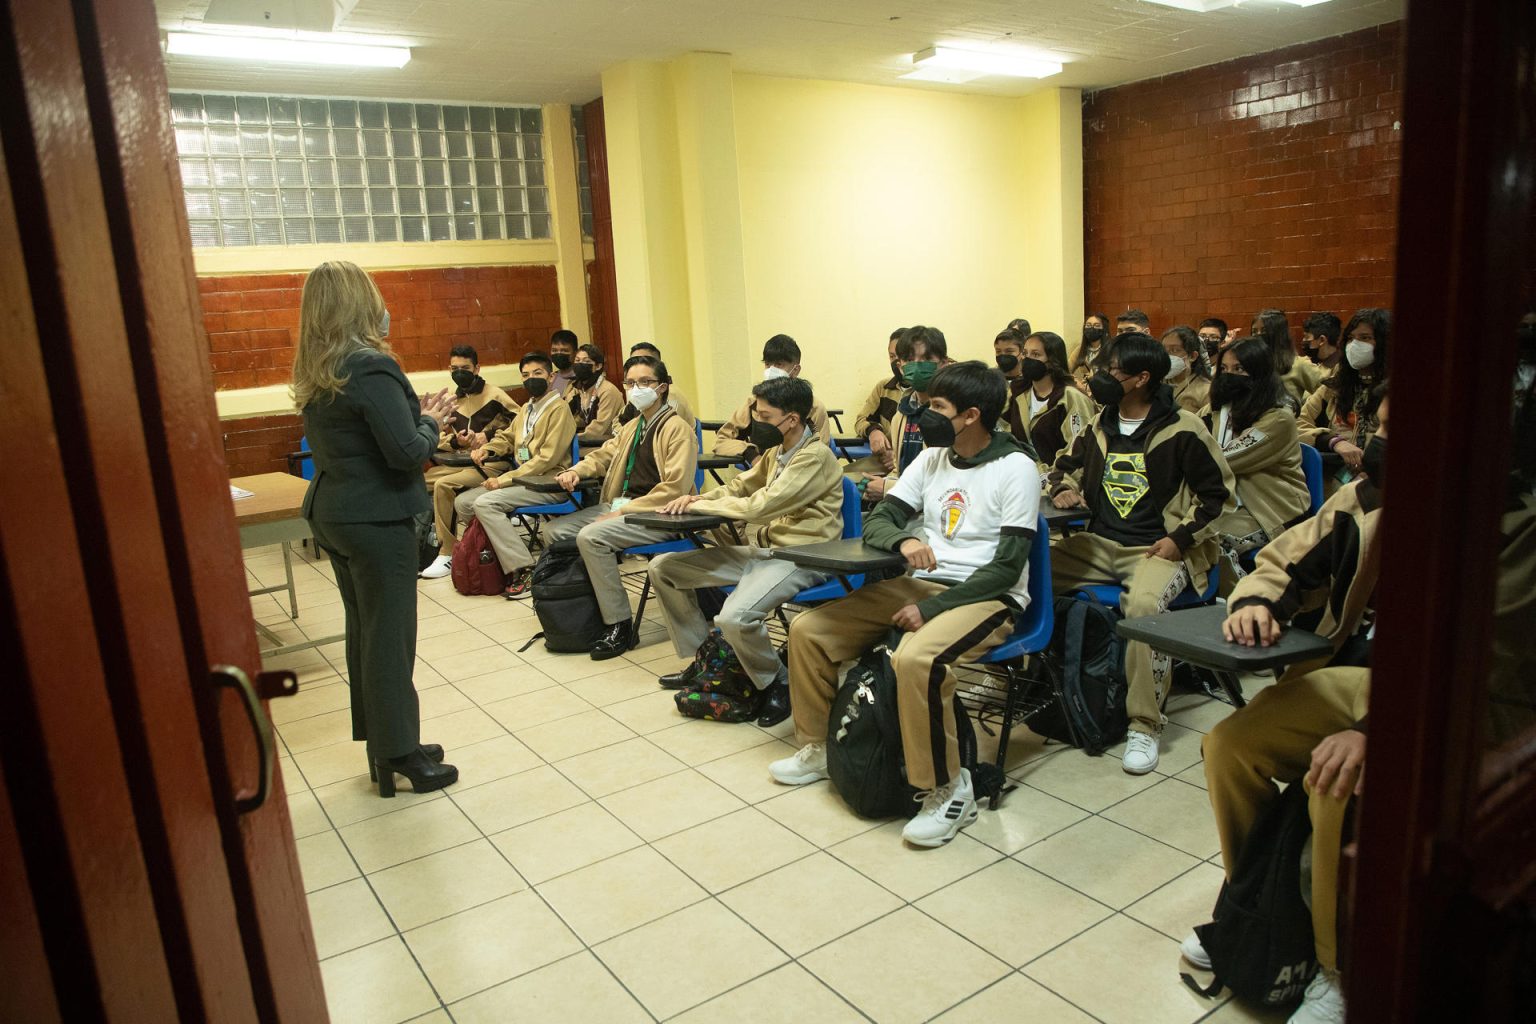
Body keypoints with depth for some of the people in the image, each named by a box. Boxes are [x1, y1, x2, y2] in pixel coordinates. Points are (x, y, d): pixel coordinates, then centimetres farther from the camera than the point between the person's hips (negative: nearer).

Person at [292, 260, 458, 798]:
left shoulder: (312, 373, 8)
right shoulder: (371, 366, -19)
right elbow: (407, 452, -22)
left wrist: (418, 414, 9)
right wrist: (431, 420, -3)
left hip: (332, 514, 9)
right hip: (377, 518, -9)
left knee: (363, 631, 17)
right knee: (389, 637, 1)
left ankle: (382, 742, 29)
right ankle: (398, 755, 13)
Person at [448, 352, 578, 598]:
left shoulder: (559, 409, -10)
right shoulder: (526, 409, 17)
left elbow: (547, 459, -18)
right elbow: (507, 437, 31)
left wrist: (504, 479, -19)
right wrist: (486, 450, 7)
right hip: (523, 479, 9)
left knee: (485, 503, -26)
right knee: (463, 502, 2)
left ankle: (524, 571, -25)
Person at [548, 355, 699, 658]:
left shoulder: (678, 429, -10)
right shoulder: (632, 426, 17)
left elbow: (675, 488, -18)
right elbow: (602, 456, 30)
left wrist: (625, 511, -20)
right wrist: (576, 471, 7)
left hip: (658, 517, -9)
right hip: (620, 506, 9)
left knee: (591, 537, -29)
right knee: (554, 532, 1)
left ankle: (620, 625, -19)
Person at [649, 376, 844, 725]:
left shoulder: (815, 457, -16)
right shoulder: (775, 452, 10)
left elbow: (760, 506, -24)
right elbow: (739, 487, 22)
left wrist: (700, 504, -12)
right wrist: (700, 498, 1)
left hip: (798, 557, -9)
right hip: (759, 549, 9)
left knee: (734, 617, -35)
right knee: (663, 568, 8)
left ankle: (778, 683, -5)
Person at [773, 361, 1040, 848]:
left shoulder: (1016, 468, -11)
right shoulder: (932, 458, 8)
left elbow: (1008, 567, -16)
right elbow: (876, 521, 7)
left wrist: (931, 608, -21)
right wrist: (904, 540, -18)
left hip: (988, 596, -7)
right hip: (922, 582, 7)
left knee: (915, 659, -38)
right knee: (807, 629, -4)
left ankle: (949, 791, -18)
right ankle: (817, 748, 16)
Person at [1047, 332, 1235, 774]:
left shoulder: (1182, 430, -5)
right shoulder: (1100, 426, 11)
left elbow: (1217, 493, 0)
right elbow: (1067, 465, 28)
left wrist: (1180, 538, -11)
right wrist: (1063, 489, 5)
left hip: (1157, 548, -6)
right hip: (1098, 543, 6)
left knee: (1143, 604, -37)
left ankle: (1144, 726, -26)